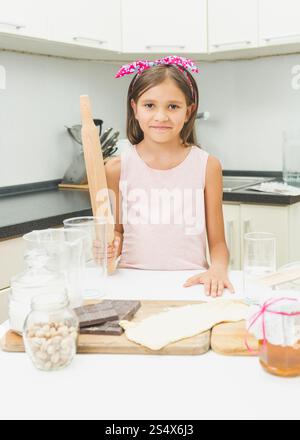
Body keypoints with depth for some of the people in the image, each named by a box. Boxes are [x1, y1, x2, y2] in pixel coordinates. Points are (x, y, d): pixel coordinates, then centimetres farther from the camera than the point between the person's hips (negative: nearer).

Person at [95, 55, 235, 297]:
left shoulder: (207, 166, 1)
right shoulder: (118, 168, 2)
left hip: (190, 283, 0)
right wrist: (110, 248, -7)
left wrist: (218, 269, -15)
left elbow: (217, 242, 5)